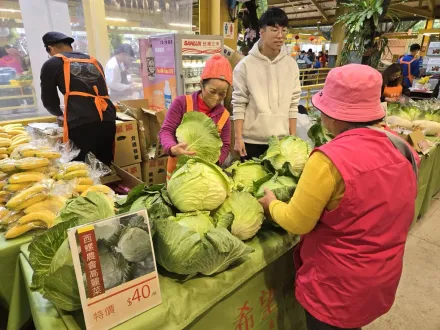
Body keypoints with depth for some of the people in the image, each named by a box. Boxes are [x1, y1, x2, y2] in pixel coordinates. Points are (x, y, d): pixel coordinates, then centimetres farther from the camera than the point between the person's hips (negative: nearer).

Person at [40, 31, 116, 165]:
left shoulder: (52, 64, 11)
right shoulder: (94, 61, 24)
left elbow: (49, 100, 17)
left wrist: (61, 114, 38)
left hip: (81, 125, -5)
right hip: (108, 121, 5)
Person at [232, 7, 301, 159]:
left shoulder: (291, 65, 3)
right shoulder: (245, 65, -6)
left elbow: (293, 104, 6)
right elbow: (239, 104, -5)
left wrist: (293, 137, 5)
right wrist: (238, 138, -8)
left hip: (281, 140, 3)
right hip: (252, 140, -2)